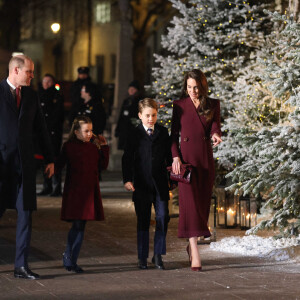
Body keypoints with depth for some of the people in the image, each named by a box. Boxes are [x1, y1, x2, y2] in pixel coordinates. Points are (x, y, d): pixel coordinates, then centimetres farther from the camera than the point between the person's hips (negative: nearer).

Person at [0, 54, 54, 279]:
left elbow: (41, 128, 16)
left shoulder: (31, 95, 12)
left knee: (26, 213, 1)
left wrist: (50, 159, 14)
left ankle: (21, 266, 5)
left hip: (25, 162, 5)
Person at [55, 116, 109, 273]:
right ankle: (68, 256, 6)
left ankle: (71, 260, 12)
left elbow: (103, 165, 11)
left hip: (89, 192, 5)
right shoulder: (69, 146, -3)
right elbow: (58, 166, -4)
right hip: (74, 192, -5)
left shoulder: (93, 147, 12)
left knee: (81, 225, 5)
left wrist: (103, 147, 8)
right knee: (78, 224, -10)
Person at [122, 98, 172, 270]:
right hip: (141, 185, -2)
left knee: (163, 217, -4)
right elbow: (127, 158, -1)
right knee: (143, 221, 3)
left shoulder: (163, 132, 8)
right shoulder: (135, 134, 1)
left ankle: (158, 254, 9)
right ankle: (143, 257, 12)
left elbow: (168, 156, 13)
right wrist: (127, 179, -12)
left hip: (160, 183, 2)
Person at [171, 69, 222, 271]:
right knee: (190, 203, -11)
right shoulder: (180, 106, 4)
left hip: (206, 159, 2)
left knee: (203, 203, 8)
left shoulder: (213, 105, 7)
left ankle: (192, 244, 28)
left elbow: (215, 126, -4)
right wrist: (175, 156, -7)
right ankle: (195, 255, -17)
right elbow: (174, 134, 5)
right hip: (186, 158, -2)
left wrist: (216, 134, -27)